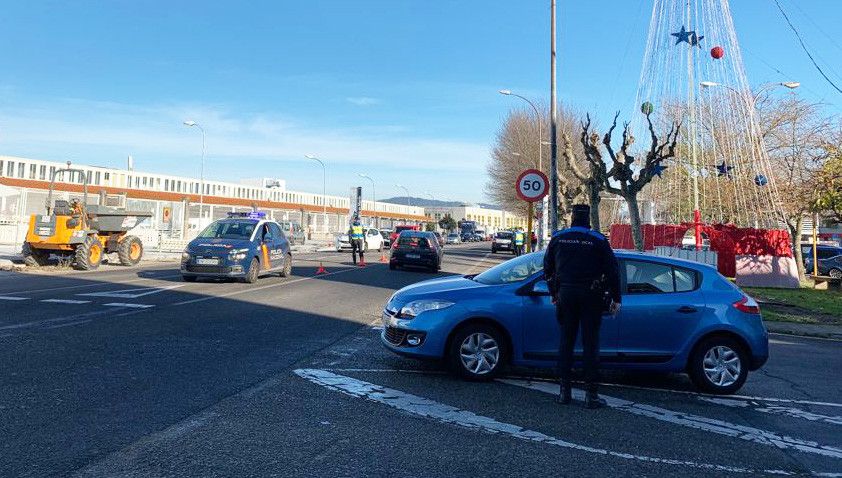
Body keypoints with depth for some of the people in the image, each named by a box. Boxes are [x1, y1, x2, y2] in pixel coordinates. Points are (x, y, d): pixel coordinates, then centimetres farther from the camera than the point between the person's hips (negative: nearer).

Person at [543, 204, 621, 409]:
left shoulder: (558, 238, 5)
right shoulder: (598, 240, -4)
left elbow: (548, 269, 11)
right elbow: (613, 270, -4)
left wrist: (554, 293, 22)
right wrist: (616, 298, 3)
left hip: (566, 294, 2)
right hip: (591, 297, -2)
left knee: (565, 342, 10)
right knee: (590, 344, 2)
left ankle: (564, 391, 13)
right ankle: (591, 394, 4)